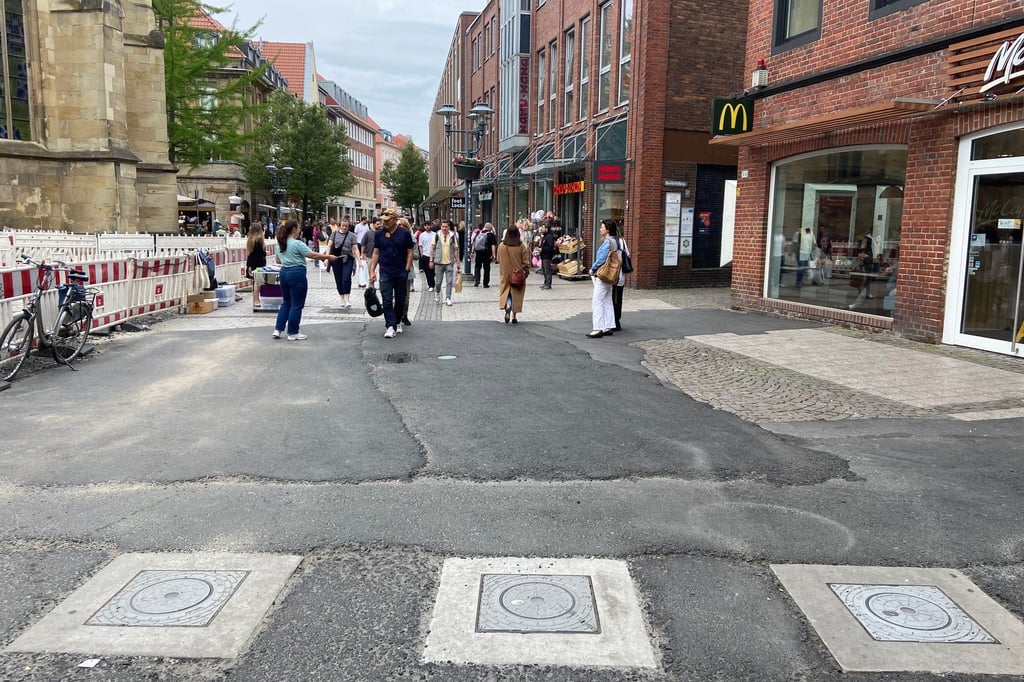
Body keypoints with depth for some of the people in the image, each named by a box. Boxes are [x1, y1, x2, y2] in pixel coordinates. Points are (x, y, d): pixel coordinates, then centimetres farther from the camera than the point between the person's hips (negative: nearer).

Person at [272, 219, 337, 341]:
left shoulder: (280, 244, 11)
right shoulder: (297, 243, -14)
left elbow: (278, 260, 20)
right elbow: (313, 255, -18)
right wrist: (328, 257, -10)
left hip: (284, 273, 8)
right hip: (297, 273, -8)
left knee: (286, 303, 18)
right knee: (297, 305, 1)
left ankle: (277, 330, 14)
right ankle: (293, 333, 6)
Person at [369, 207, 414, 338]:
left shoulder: (405, 234, -2)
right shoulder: (379, 234, 3)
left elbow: (410, 252, 1)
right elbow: (376, 253, 6)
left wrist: (407, 270, -6)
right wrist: (372, 271, -1)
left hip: (401, 272, 0)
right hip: (385, 272, 0)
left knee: (400, 300, 10)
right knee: (387, 300, -8)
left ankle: (397, 322, 27)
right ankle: (390, 326, -7)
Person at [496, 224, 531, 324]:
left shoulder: (501, 246, -5)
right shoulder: (521, 246, -11)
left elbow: (498, 260, 7)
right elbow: (525, 261, -8)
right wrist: (525, 271, 4)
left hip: (505, 274, 1)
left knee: (506, 292, 10)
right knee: (516, 293, 10)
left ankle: (507, 306, -21)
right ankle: (514, 317, 11)